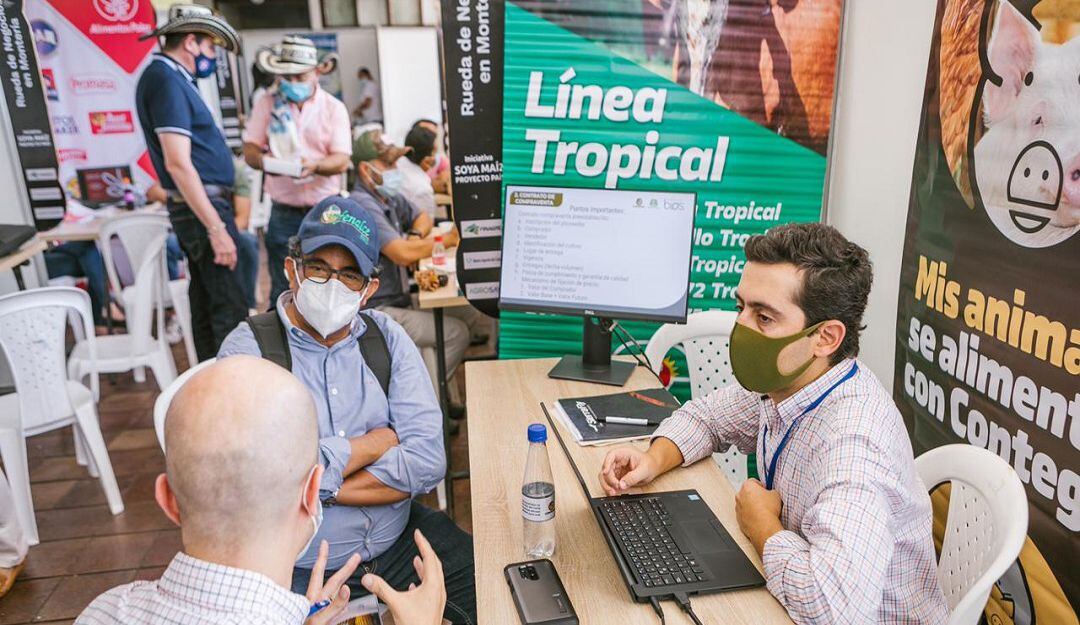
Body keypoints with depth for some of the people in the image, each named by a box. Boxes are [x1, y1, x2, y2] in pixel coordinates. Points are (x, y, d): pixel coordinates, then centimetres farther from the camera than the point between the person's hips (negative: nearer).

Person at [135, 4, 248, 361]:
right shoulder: (166, 80, -14)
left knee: (206, 303, 15)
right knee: (230, 309, -10)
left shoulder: (168, 77, 16)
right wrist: (216, 228, -24)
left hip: (197, 206, 10)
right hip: (202, 207, -10)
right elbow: (178, 163, -22)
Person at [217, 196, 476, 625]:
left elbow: (428, 461, -8)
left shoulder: (386, 337, 1)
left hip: (400, 539, 3)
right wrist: (379, 440, -11)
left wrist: (319, 485, -15)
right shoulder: (248, 348, -9)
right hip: (298, 570, -2)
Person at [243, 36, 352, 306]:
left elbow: (342, 160, -5)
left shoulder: (334, 108, 4)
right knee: (282, 291, 1)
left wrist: (314, 165, -26)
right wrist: (264, 161, -19)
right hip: (283, 211, 1)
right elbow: (249, 149, 5)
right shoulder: (267, 104, 9)